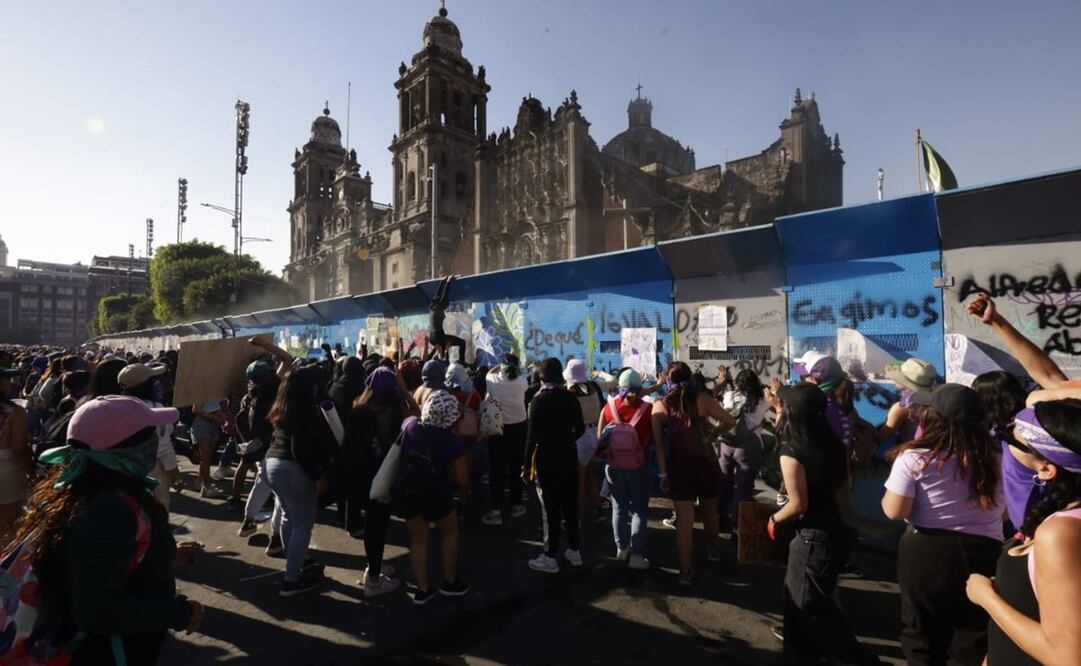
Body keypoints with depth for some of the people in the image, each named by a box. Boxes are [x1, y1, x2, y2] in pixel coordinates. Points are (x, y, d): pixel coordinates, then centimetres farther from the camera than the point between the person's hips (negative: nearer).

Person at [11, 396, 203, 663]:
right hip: (106, 652, -9)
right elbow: (97, 611, -34)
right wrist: (180, 613, -24)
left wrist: (167, 554, 10)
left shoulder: (82, 490, -3)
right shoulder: (111, 511, -34)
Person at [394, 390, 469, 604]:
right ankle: (450, 582, 32)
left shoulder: (409, 425, -10)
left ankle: (422, 589, 25)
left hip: (405, 493, 4)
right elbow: (461, 478, -10)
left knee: (418, 539, 20)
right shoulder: (453, 442, -15)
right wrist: (465, 490, 8)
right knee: (449, 534, 22)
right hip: (435, 496, -3)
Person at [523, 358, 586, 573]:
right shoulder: (571, 398, 1)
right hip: (569, 457, 5)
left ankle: (550, 557, 11)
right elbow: (580, 428, 8)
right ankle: (574, 550, 26)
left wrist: (527, 465, -9)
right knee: (571, 504, 14)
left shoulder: (539, 400, -12)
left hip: (547, 459, -4)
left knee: (550, 507, 2)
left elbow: (532, 436, -15)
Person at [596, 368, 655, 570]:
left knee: (619, 506, 18)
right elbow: (654, 439, -8)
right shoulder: (648, 409, -14)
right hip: (638, 465, -2)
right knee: (639, 509, 10)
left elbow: (600, 436, -1)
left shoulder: (609, 406, -7)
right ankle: (636, 555, 10)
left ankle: (621, 548, 28)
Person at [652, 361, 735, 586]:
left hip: (679, 466, -1)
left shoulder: (660, 406, -6)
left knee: (684, 521, 6)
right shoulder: (703, 399, -6)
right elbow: (730, 422, -5)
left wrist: (663, 473, -4)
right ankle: (714, 551, 46)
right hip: (706, 463, 1)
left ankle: (686, 571, 12)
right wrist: (712, 434, 11)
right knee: (710, 512, 24)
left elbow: (659, 444, -9)